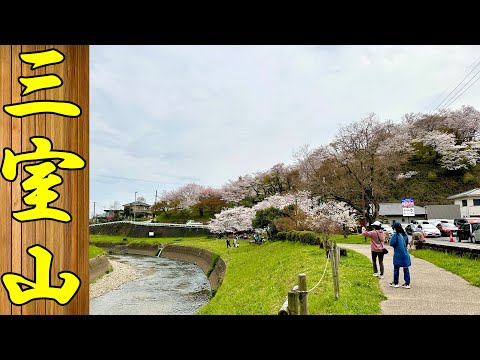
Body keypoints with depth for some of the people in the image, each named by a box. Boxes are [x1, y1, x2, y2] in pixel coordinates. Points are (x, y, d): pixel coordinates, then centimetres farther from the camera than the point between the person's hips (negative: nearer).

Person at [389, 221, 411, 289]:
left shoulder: (395, 235, -16)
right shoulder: (405, 235, 4)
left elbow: (391, 244, -14)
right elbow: (407, 243, 15)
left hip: (398, 255, -5)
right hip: (405, 254, 5)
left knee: (396, 269, 8)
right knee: (406, 269, 9)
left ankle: (395, 283, 16)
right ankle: (407, 283, 10)